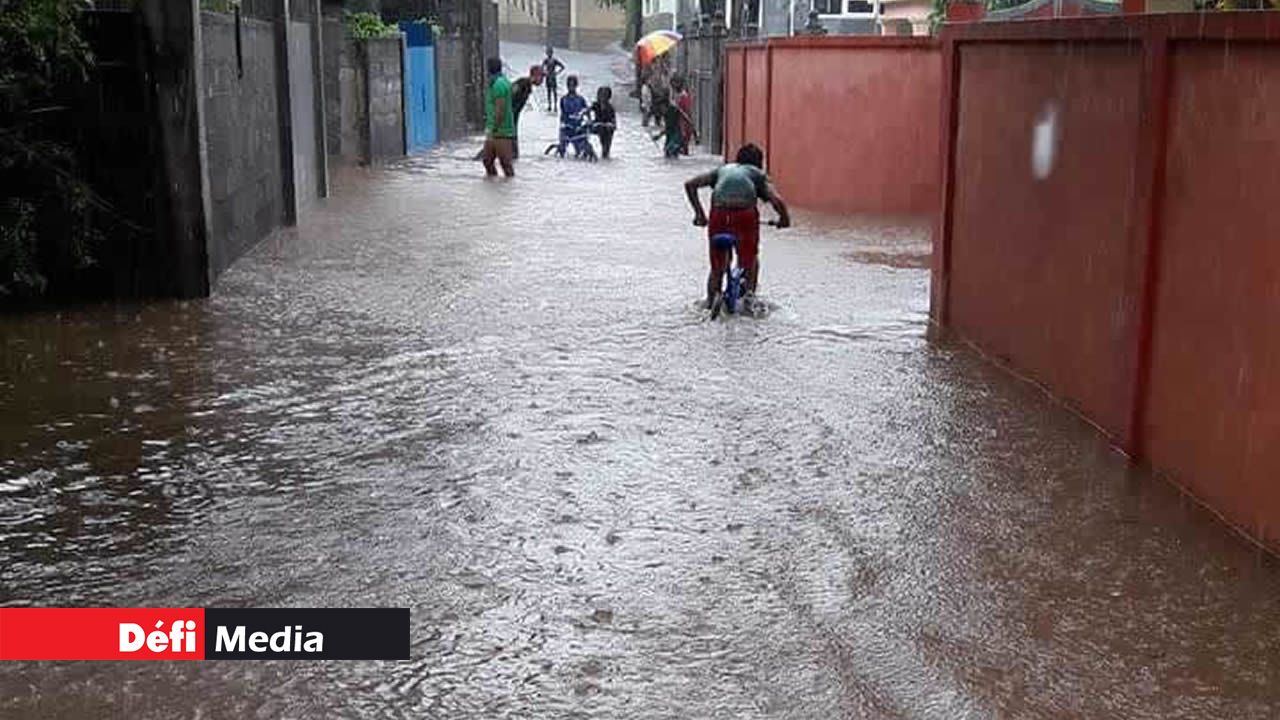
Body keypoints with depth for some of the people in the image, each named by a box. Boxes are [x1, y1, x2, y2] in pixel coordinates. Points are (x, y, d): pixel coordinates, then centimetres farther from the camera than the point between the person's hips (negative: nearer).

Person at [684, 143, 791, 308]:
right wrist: (785, 218, 23)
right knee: (751, 258, 25)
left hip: (719, 215, 2)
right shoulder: (758, 174, 25)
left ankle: (711, 299, 3)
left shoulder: (722, 169, 32)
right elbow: (777, 200, 6)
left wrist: (699, 213, 23)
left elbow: (690, 185, 22)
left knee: (718, 265, 18)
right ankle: (749, 291, 12)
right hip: (746, 213, -2)